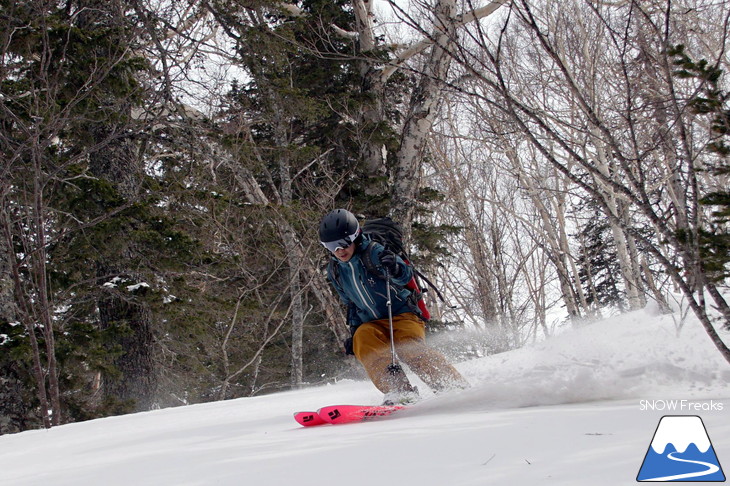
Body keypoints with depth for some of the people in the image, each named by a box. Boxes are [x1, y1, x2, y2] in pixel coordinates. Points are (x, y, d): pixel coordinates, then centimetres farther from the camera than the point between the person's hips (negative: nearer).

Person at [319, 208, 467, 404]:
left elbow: (405, 275, -23)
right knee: (363, 340, -27)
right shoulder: (335, 271, 8)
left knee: (411, 349, -30)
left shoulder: (374, 252, -10)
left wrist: (396, 269, -45)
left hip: (402, 314, -5)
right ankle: (399, 390, -38)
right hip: (372, 325, 5)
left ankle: (455, 385, -23)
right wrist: (353, 330, 15)